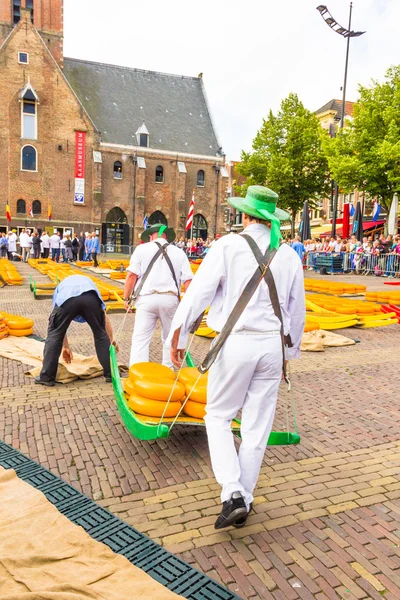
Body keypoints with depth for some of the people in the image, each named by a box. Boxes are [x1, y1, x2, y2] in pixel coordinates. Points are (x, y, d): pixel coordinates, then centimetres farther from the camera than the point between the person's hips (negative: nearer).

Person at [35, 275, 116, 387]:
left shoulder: (61, 287, 44)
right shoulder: (89, 282, 45)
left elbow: (59, 325, 43)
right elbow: (105, 318, 43)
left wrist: (65, 347, 53)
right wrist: (111, 341, 52)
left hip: (65, 298, 0)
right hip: (90, 297, 1)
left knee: (54, 335, 18)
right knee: (101, 334, 20)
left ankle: (46, 377, 22)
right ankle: (111, 373, 26)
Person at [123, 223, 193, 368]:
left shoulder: (142, 248, 6)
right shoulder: (179, 252, 12)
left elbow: (132, 275, -3)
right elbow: (188, 280, 4)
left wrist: (126, 298, 5)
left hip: (147, 298, -2)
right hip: (170, 299, 2)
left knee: (140, 338, 1)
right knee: (170, 338, 18)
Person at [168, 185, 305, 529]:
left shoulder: (228, 246, -6)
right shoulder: (289, 255, 6)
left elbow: (198, 291, -11)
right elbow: (297, 310, 12)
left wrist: (178, 337, -3)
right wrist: (290, 353, 24)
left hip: (235, 343, -4)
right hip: (273, 345, 4)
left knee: (218, 417, 13)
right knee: (258, 426, 12)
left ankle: (233, 493, 2)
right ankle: (244, 500, 24)